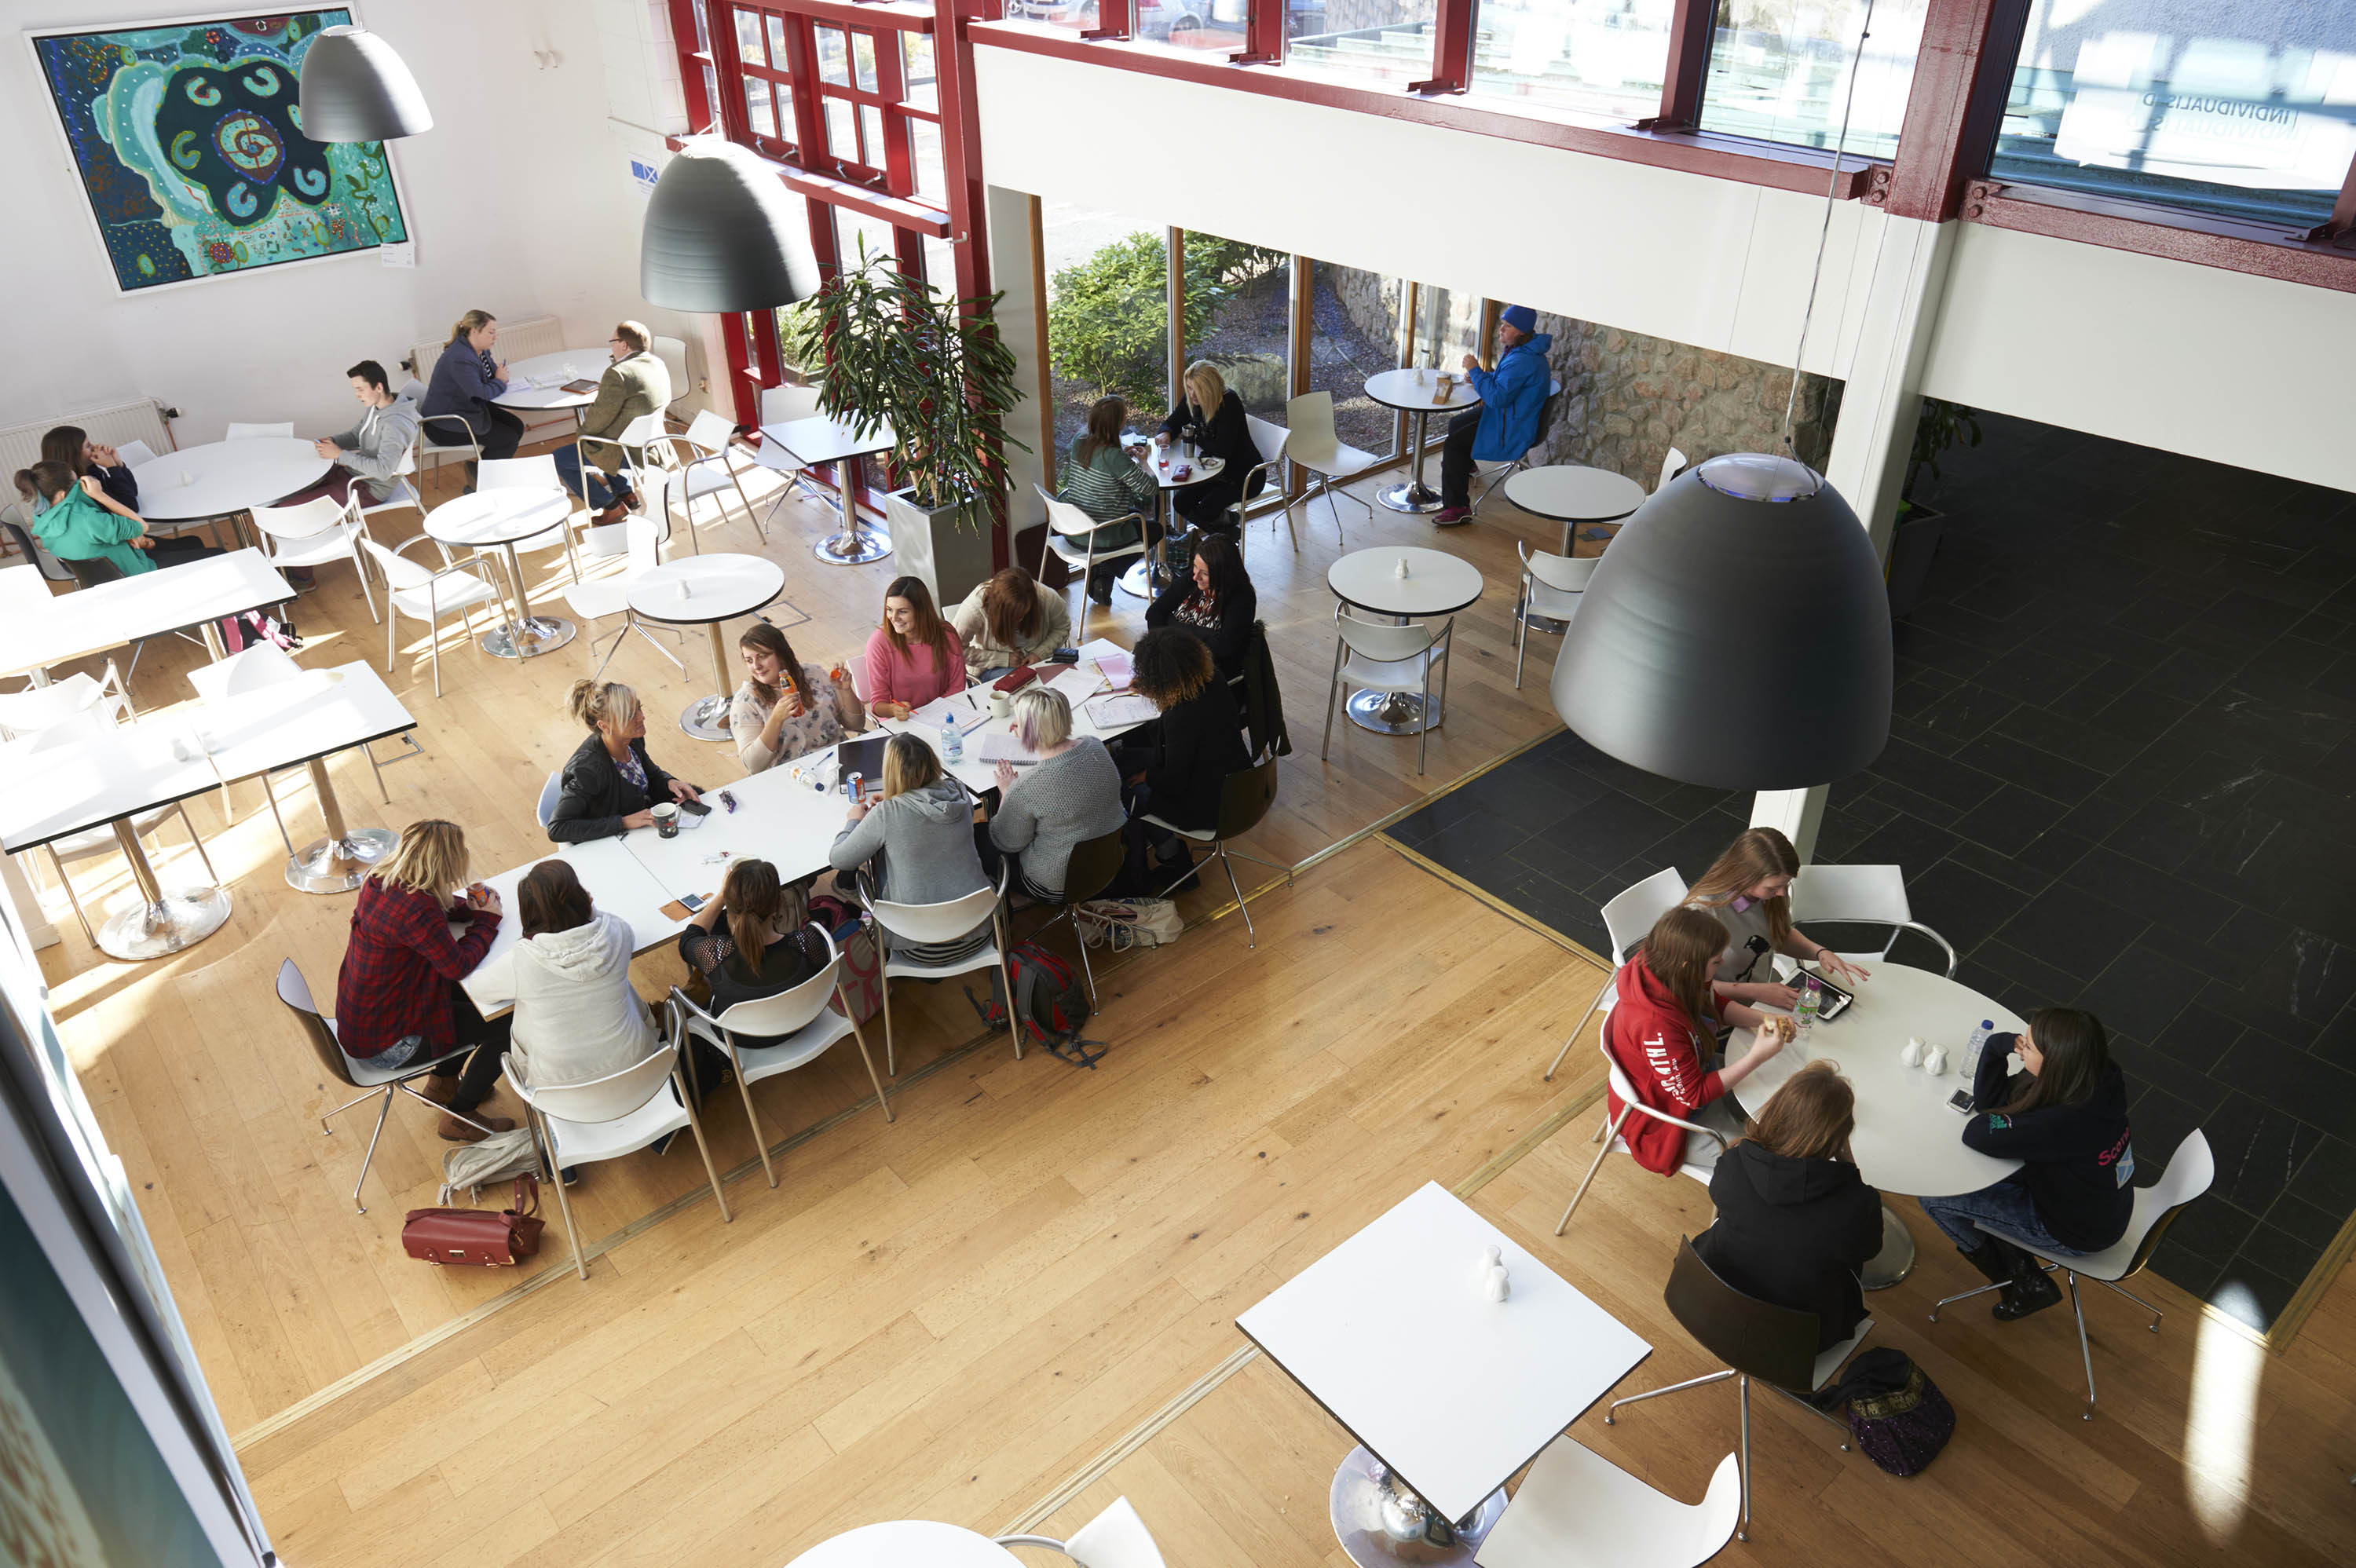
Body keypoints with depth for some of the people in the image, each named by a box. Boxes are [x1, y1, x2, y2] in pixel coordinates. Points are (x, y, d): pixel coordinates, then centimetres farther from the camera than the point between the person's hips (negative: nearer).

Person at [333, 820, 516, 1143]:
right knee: (506, 1025, -2)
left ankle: (443, 1083, 36)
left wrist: (467, 908, -4)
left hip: (358, 1018, 9)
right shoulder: (415, 909, -33)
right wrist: (487, 920, -9)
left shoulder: (379, 883, -5)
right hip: (384, 1044, -9)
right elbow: (458, 965, -24)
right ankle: (459, 1119, 14)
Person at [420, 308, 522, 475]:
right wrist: (500, 382, -11)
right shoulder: (460, 359, -27)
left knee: (516, 426, 3)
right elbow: (480, 393, -31)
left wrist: (499, 372, -5)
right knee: (508, 438, -13)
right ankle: (476, 484, 2)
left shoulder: (480, 350, 4)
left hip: (470, 410, 10)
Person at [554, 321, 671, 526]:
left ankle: (611, 505, 6)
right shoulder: (658, 365, 2)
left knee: (559, 458, 4)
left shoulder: (617, 374, -24)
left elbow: (599, 418, -20)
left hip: (628, 453, -9)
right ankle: (625, 492, 29)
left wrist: (582, 433, 2)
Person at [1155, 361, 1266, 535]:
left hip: (1246, 476, -8)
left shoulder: (1229, 402, -25)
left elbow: (1223, 449, -31)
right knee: (1180, 502, -6)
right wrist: (1165, 434, -18)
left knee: (1205, 510, -23)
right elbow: (1172, 423, 8)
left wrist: (1195, 438, -15)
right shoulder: (1191, 400, -4)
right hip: (1216, 471, 8)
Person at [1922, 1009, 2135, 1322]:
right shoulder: (2094, 1082, -12)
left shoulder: (2065, 1122, -41)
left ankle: (2024, 1286, 21)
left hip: (2076, 1233, -8)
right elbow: (1987, 1100, -5)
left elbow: (1977, 1133, -32)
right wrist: (1998, 1047, -20)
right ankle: (2026, 1279, 23)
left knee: (1935, 1199, -3)